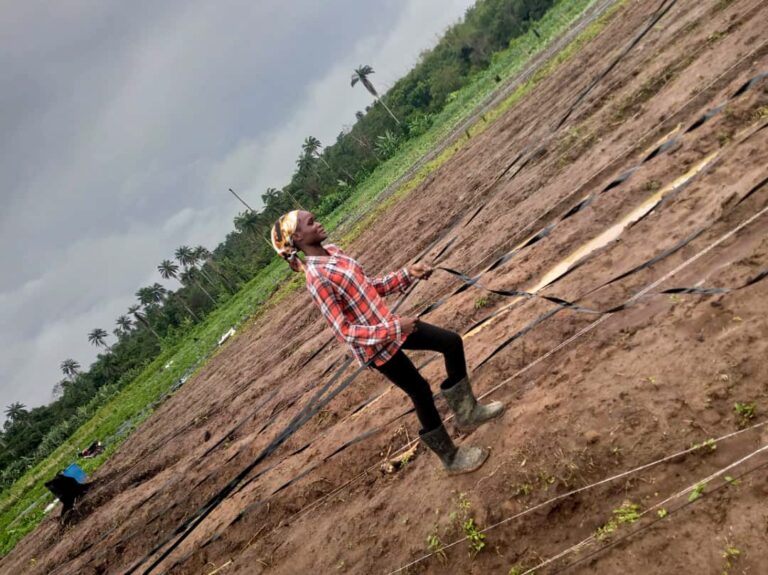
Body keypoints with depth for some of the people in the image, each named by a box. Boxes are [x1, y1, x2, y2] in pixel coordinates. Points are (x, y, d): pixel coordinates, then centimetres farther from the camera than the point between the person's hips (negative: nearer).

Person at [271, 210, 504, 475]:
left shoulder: (333, 250, 2)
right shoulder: (316, 278, -25)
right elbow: (344, 331, -26)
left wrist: (408, 273, -1)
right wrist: (394, 329, -29)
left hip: (389, 323, 9)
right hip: (374, 344, -8)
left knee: (452, 342, 11)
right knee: (420, 391, 4)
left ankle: (467, 412, 28)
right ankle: (451, 458, 27)